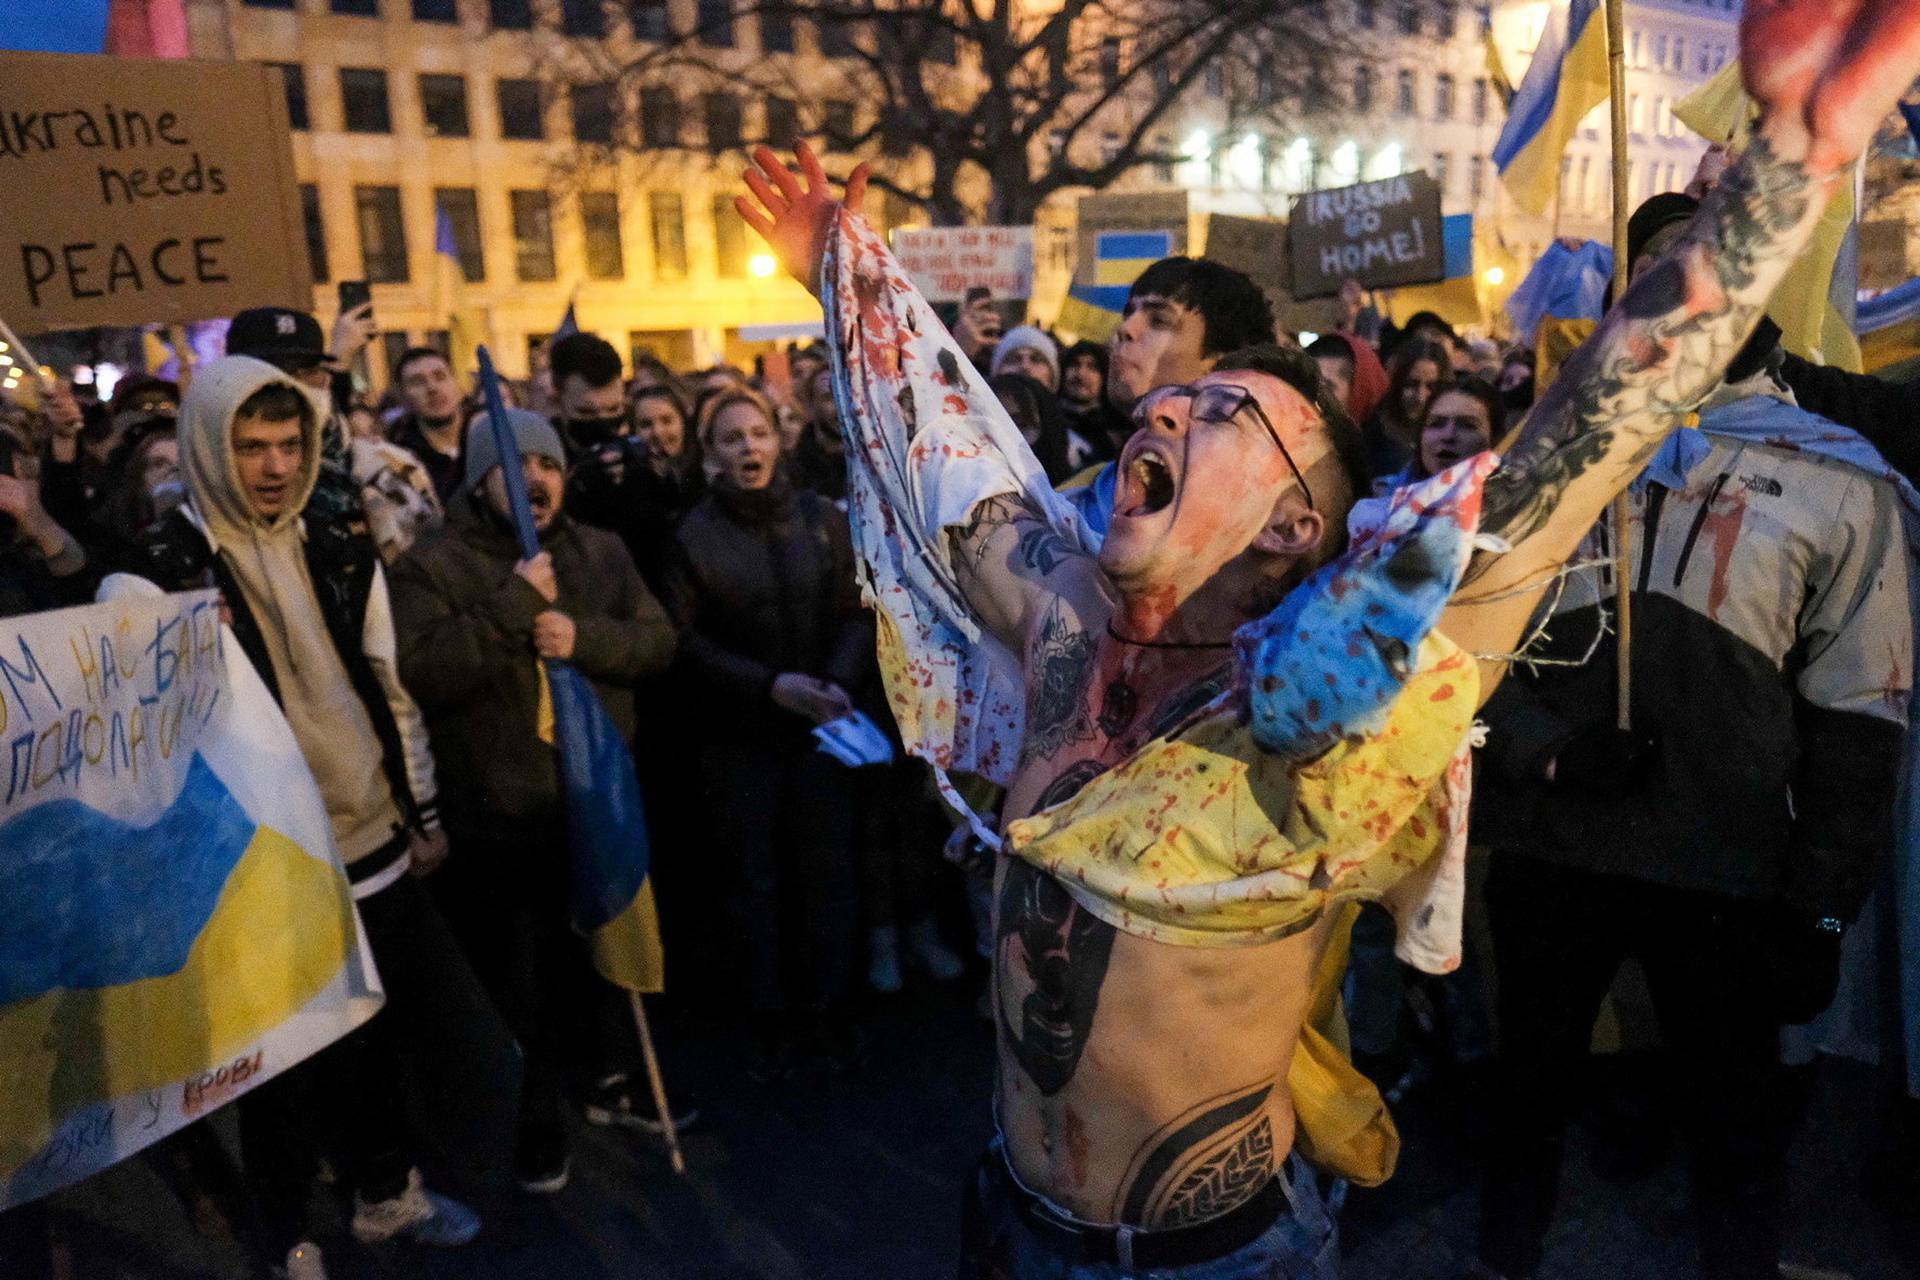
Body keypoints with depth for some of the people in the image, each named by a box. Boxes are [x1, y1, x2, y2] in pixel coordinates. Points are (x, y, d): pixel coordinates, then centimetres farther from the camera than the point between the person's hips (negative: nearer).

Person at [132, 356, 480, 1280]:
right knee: (284, 1061, 11)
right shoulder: (163, 567, -10)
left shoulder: (342, 553, 6)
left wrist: (424, 811, 12)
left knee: (377, 1036, 19)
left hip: (373, 847, 5)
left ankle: (387, 1192, 40)